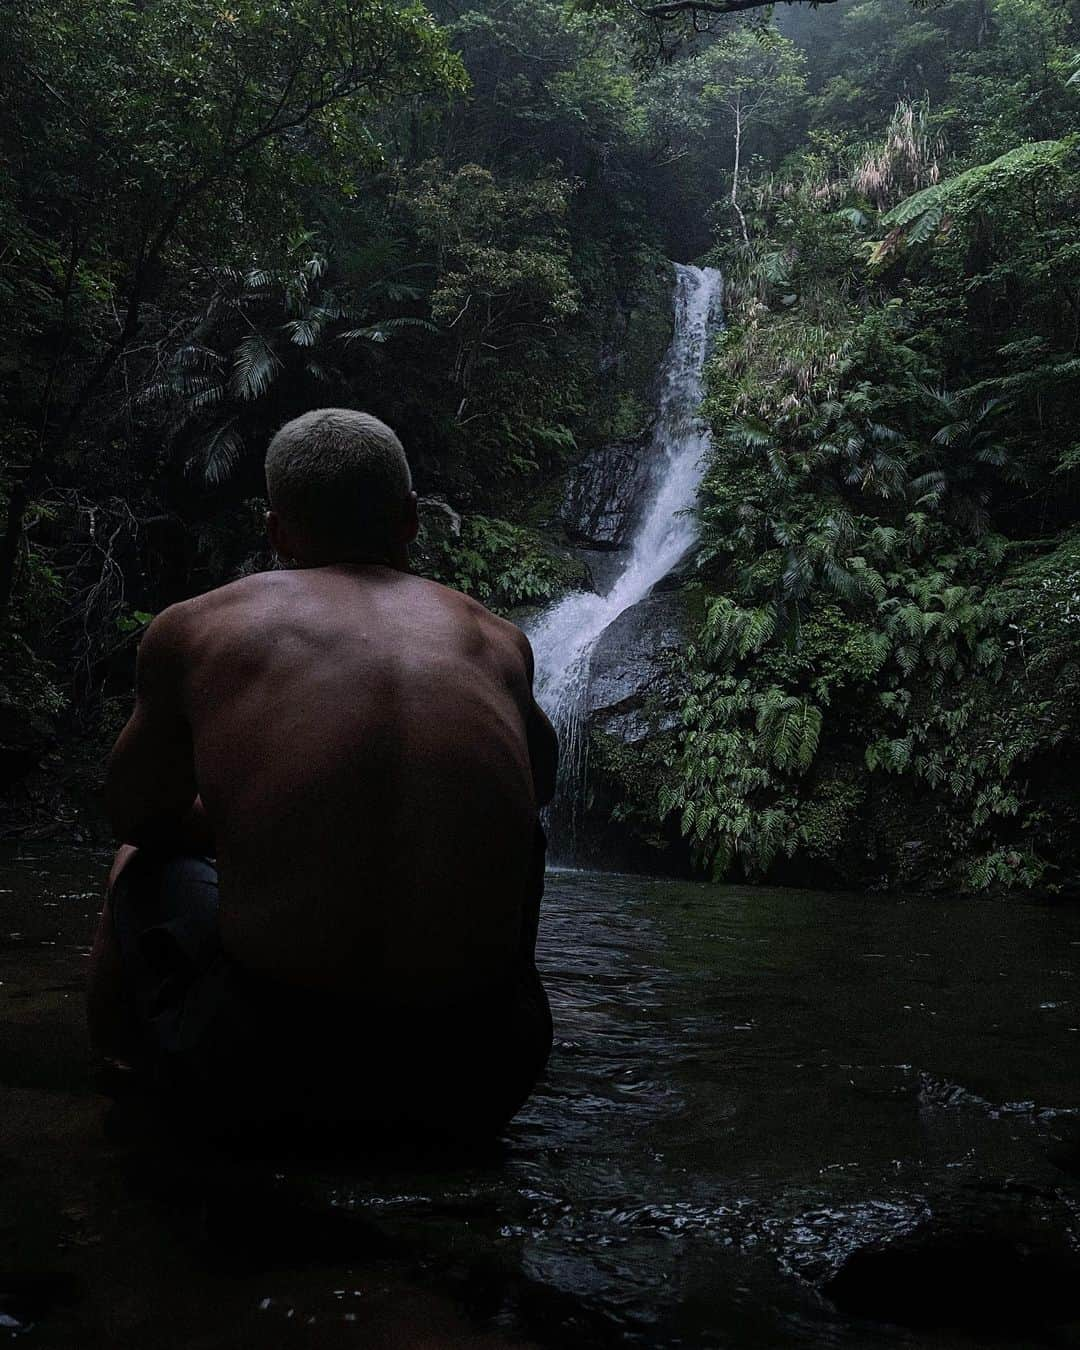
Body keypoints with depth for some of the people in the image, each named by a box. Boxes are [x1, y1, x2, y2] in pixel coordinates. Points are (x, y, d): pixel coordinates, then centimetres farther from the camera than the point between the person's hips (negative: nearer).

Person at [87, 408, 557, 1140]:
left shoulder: (191, 629, 3)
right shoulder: (502, 642, 8)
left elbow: (137, 817, 18)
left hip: (259, 1072, -1)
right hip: (477, 1073, 2)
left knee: (147, 862, 29)